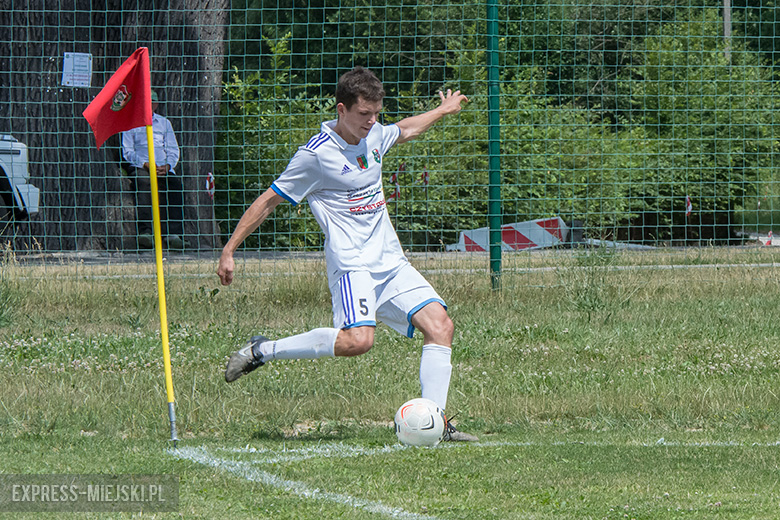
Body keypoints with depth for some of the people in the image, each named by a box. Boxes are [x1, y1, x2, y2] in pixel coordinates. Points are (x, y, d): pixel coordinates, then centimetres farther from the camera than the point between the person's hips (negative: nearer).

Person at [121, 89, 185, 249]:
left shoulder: (164, 123, 24)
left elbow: (173, 150, 17)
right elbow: (128, 152, 5)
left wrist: (167, 165, -5)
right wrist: (146, 164, -11)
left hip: (164, 168, 2)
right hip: (141, 167, -2)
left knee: (174, 183, -32)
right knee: (143, 182, -38)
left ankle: (173, 233, -44)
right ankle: (145, 231, -51)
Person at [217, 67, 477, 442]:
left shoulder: (373, 135, 10)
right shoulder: (316, 155, -11)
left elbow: (403, 131, 36)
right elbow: (268, 201, -4)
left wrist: (444, 110, 48)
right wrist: (229, 251, -4)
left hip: (391, 262, 8)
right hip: (352, 265, -8)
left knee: (440, 325, -8)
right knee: (357, 339, -29)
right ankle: (262, 351, -13)